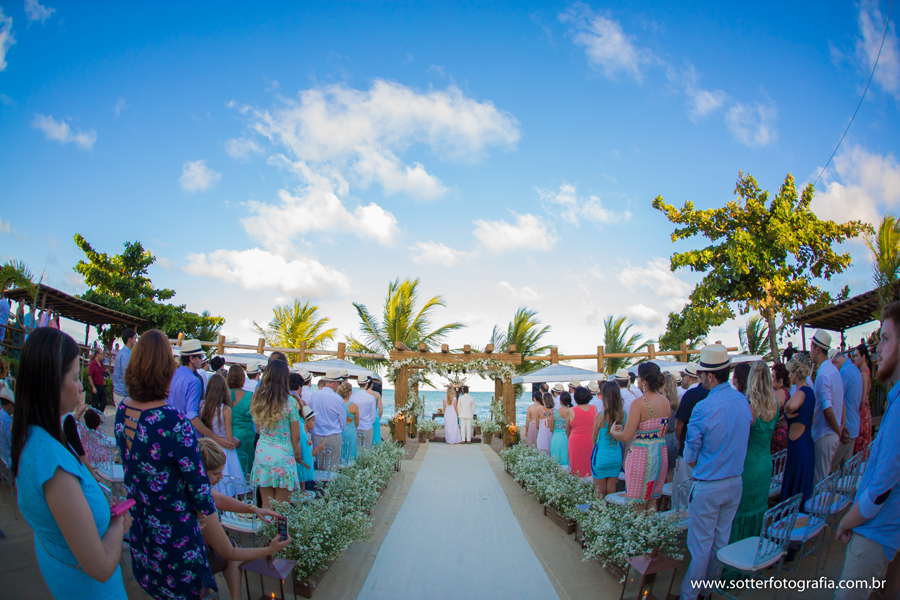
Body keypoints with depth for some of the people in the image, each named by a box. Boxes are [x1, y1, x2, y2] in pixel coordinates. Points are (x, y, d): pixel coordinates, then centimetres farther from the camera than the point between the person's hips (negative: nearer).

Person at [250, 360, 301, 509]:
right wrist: (295, 451, 13)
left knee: (265, 505, 14)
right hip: (282, 455, -4)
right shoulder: (289, 402, -13)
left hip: (262, 453, 5)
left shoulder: (256, 399, 1)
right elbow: (296, 436, -6)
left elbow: (258, 429, 11)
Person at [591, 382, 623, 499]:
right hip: (617, 456, 4)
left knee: (600, 493, 10)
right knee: (612, 491, 15)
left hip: (601, 456, -4)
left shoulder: (600, 416, -19)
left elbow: (594, 437, -6)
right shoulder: (623, 414, -9)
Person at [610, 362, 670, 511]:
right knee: (652, 501, 18)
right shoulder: (665, 401, 3)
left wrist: (612, 431, 3)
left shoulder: (639, 404, -18)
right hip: (661, 454, 7)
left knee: (638, 505, 4)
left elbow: (626, 437, -19)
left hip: (642, 455, -7)